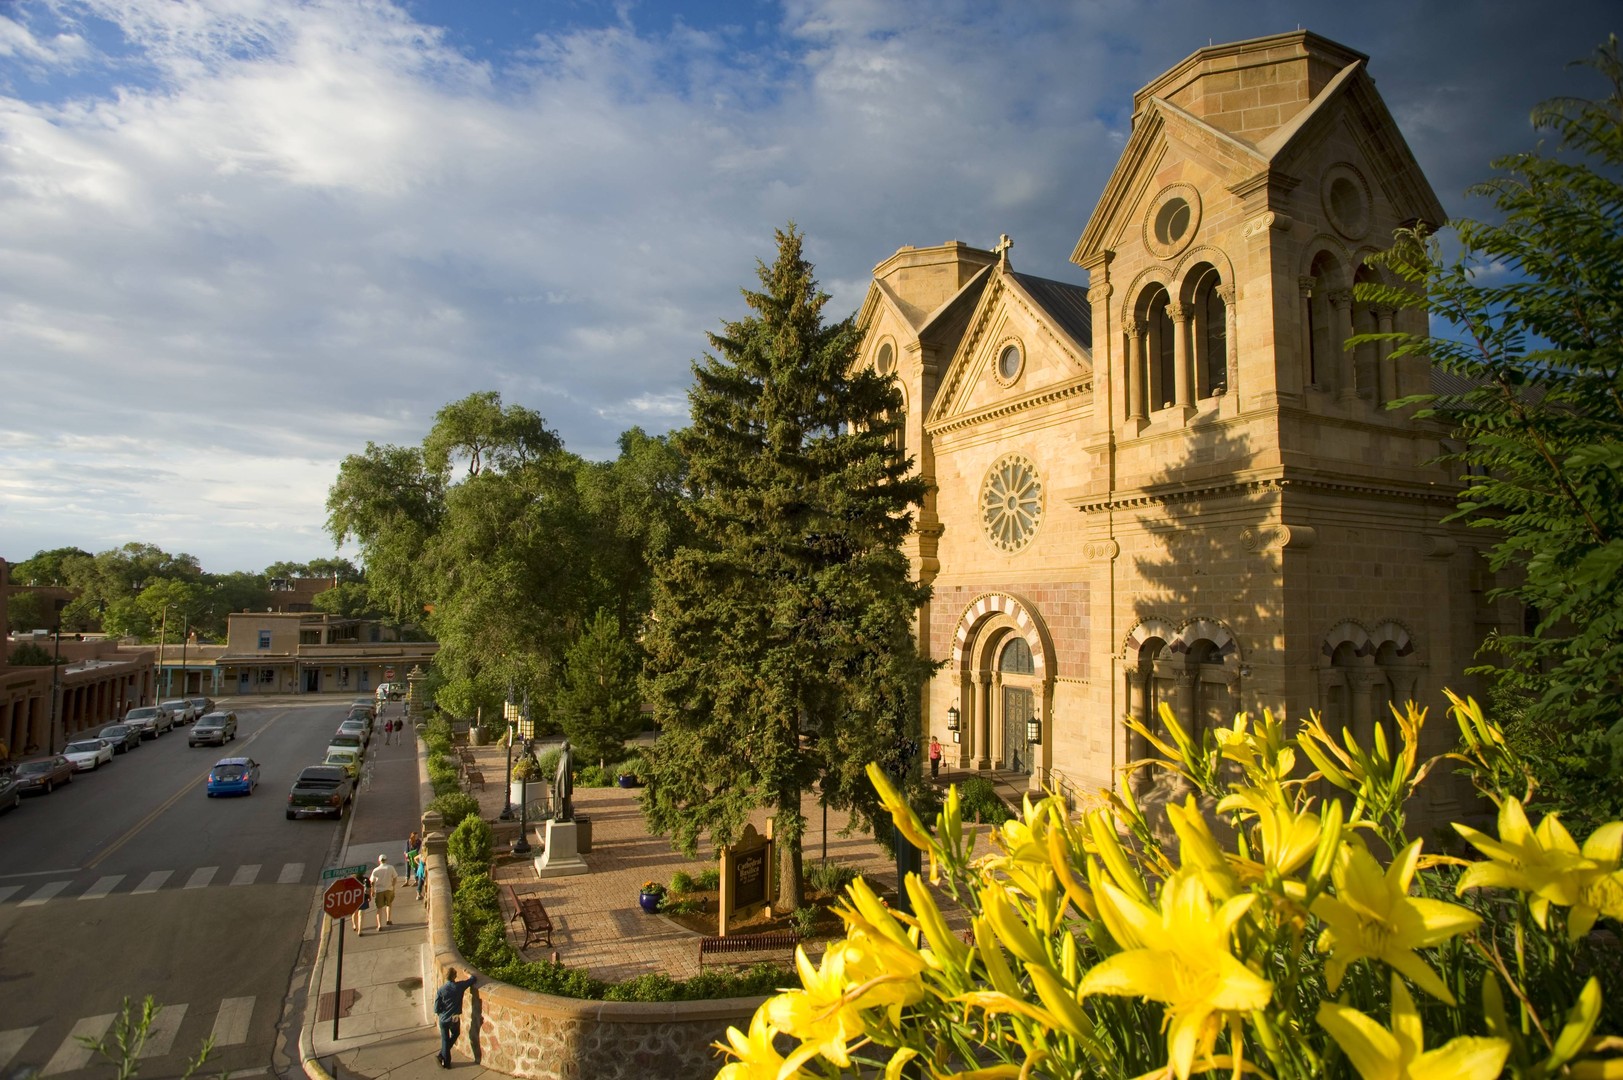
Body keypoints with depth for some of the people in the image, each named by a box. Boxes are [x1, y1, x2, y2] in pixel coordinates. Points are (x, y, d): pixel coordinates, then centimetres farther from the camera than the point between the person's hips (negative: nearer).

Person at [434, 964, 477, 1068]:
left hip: (443, 1018, 0)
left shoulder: (441, 990, -16)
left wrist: (436, 1014, 13)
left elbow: (437, 1006, -8)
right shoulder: (460, 986, -16)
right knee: (455, 1034, 28)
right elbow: (472, 979, -1)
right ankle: (442, 1055, 27)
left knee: (445, 1039, 16)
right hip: (455, 1019, 0)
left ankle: (445, 1062, 24)